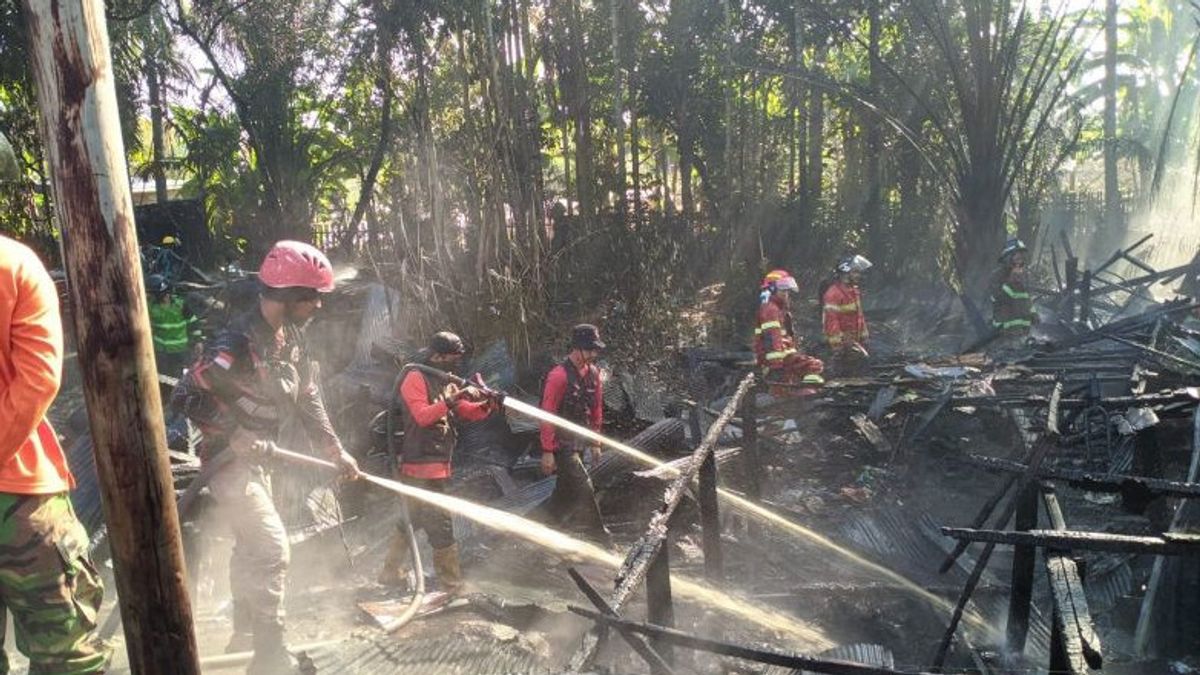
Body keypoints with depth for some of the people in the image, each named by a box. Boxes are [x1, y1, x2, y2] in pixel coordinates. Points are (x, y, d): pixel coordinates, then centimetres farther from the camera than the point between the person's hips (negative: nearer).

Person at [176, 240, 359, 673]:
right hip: (227, 459, -9)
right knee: (272, 549, -12)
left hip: (254, 458, 9)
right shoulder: (239, 343, -27)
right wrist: (236, 436, -23)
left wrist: (335, 450, 5)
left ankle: (245, 633, 40)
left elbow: (307, 397, 6)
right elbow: (189, 395, -24)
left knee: (251, 545, 21)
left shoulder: (291, 336, 0)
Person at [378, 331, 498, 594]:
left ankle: (392, 573, 29)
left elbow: (468, 413, 12)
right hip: (421, 466, -10)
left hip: (437, 466, 10)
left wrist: (486, 404, -7)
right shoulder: (415, 378, -10)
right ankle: (453, 586, -2)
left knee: (411, 521, 17)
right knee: (441, 525, -7)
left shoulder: (444, 383, 17)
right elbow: (422, 415, -22)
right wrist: (452, 399, -29)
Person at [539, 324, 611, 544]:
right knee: (584, 488, -8)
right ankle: (599, 533, 7)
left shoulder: (593, 373, 4)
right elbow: (548, 415, -18)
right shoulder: (559, 375, -19)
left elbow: (597, 409, 13)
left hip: (580, 443, 8)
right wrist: (547, 451, -17)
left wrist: (595, 443, 14)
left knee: (567, 488, 16)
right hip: (562, 445, -8)